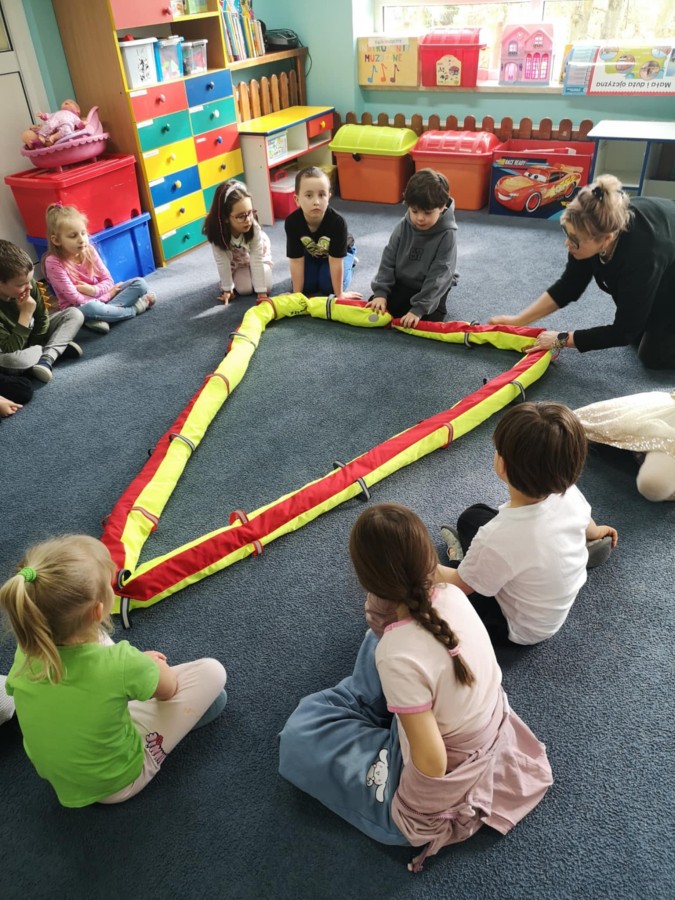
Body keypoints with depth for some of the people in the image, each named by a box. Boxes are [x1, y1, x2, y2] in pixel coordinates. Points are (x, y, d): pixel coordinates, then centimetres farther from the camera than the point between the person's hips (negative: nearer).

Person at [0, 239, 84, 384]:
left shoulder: (29, 285, -20)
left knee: (75, 314, -9)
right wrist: (26, 314, -35)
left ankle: (47, 358, -25)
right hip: (14, 349, -5)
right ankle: (61, 347, -14)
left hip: (35, 337, 5)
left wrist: (32, 348, -10)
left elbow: (42, 318, -4)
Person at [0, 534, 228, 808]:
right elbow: (168, 688, -13)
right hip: (116, 782, -4)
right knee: (211, 672, -2)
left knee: (97, 637, 6)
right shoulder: (121, 662, -37)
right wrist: (148, 664, 11)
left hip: (54, 775, 5)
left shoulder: (25, 653, -22)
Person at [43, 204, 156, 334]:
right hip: (79, 308, -6)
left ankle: (100, 317, -25)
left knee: (140, 283, -9)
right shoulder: (53, 262, -18)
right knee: (90, 308, -43)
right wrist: (106, 292, -16)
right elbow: (75, 298, -19)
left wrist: (94, 290, -21)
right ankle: (134, 309, -17)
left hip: (101, 297, 6)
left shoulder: (89, 250, -3)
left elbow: (108, 280, 0)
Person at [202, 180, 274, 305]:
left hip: (257, 253, 0)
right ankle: (237, 275, 20)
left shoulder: (254, 227, -39)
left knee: (266, 286, -11)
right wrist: (227, 289, -22)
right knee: (244, 290, -13)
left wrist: (262, 293, -36)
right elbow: (222, 262, -28)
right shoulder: (216, 231, -39)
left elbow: (257, 261, -36)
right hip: (235, 259, 0)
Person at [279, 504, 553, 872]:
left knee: (297, 736, 3)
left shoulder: (398, 657, -37)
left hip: (439, 794, -6)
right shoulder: (451, 594, -18)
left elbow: (432, 765, -27)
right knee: (380, 635, 13)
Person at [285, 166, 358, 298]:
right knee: (306, 285, -12)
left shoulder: (337, 222, -40)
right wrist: (297, 294, -22)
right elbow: (296, 261, -26)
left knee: (328, 285, -20)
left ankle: (348, 262, 10)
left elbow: (335, 261, -34)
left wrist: (339, 294, -25)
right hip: (311, 252, 3)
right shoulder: (292, 222, -33)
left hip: (341, 251, -2)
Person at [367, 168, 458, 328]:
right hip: (402, 284, 4)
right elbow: (388, 260, -4)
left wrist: (419, 308, -30)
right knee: (374, 310, -10)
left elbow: (439, 276, -25)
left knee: (426, 321, -25)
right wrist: (380, 293, -15)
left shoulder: (447, 234, -22)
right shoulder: (404, 226, -10)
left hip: (432, 289, -4)